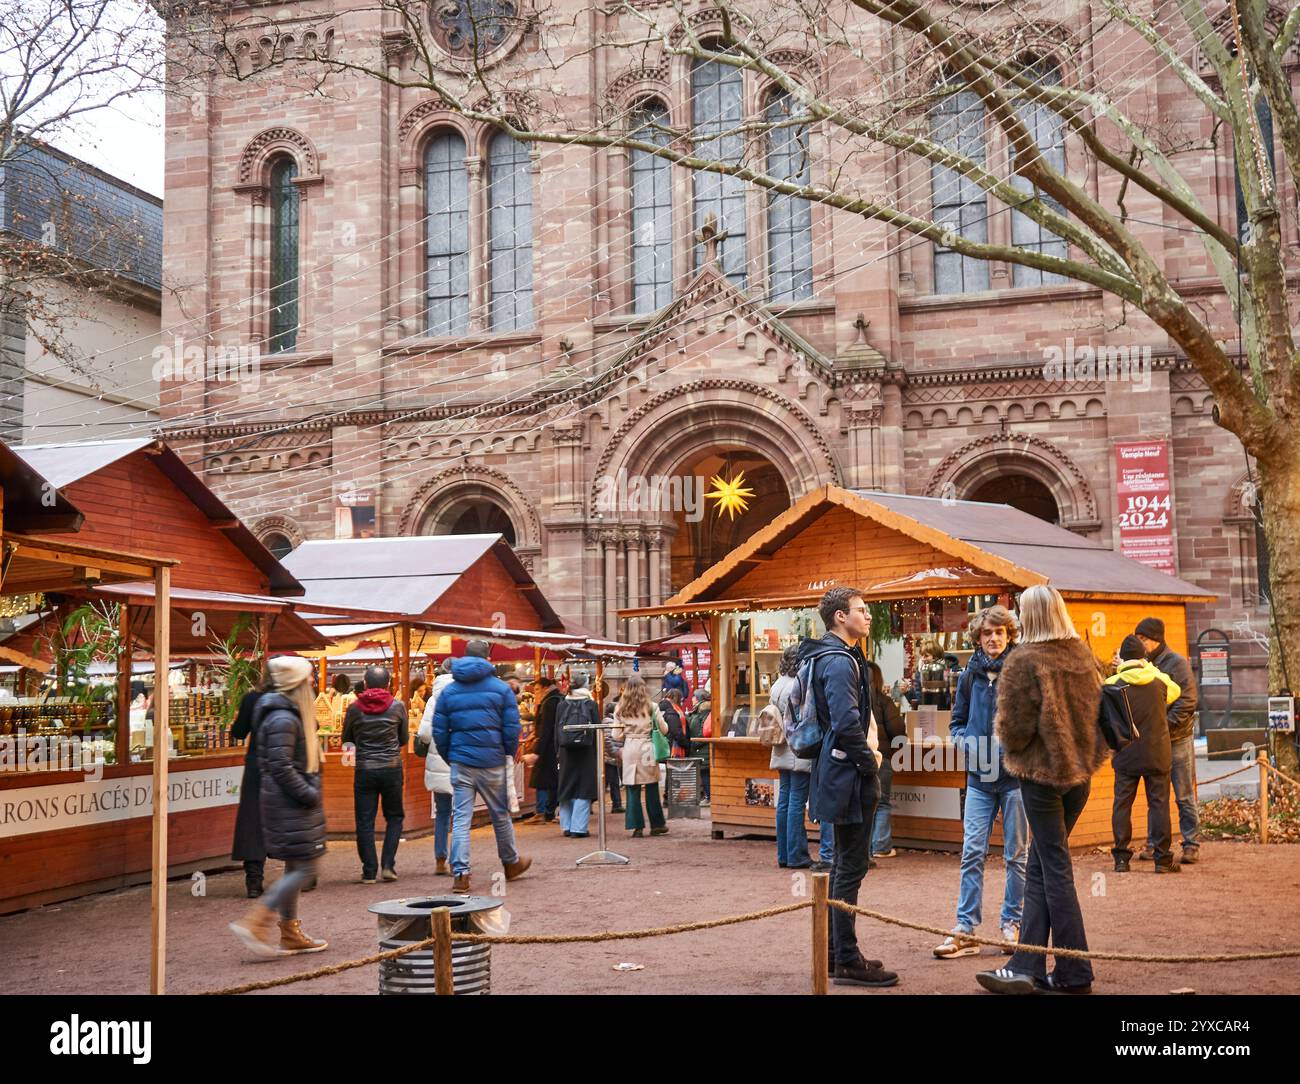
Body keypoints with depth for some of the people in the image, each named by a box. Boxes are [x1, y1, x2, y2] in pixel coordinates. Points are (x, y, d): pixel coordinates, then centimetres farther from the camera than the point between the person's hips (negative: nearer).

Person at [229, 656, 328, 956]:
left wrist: (309, 790, 17)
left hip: (288, 804, 11)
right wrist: (308, 794, -17)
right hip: (291, 805, -11)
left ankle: (290, 933, 22)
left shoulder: (289, 715, 14)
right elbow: (280, 766, -24)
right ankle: (255, 923, -11)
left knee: (294, 868, 15)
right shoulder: (283, 720, -19)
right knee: (304, 869, -9)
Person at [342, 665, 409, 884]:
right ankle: (388, 864, 3)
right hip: (391, 768, 0)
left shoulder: (355, 709, -1)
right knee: (394, 817, 14)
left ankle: (369, 872, 4)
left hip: (364, 770, 0)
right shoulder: (397, 707, -2)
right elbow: (404, 739, 8)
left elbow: (346, 739, 11)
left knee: (365, 822, 5)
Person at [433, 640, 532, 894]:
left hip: (461, 764, 1)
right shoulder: (501, 688, -1)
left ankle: (461, 873, -5)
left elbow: (439, 732, 3)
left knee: (460, 818, 2)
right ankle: (511, 863, 31)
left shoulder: (448, 691, 5)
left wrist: (450, 759, 14)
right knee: (501, 815, 14)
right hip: (492, 764, -1)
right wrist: (508, 757, 9)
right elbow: (512, 729, -4)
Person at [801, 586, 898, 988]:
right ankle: (847, 961, -2)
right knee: (852, 865, -6)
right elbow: (847, 724, -25)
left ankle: (837, 949, 27)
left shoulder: (828, 657, 16)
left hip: (837, 770, 11)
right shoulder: (840, 662, -17)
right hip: (849, 774, -11)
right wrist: (870, 759, -12)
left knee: (844, 862, 18)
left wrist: (868, 747, 11)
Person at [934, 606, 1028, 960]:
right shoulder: (970, 675, 6)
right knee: (972, 852, 0)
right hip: (979, 777, 3)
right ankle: (965, 929, 3)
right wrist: (969, 743, -5)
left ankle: (1012, 923, 21)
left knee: (1017, 854, 8)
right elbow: (957, 722, 14)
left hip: (1016, 775, -3)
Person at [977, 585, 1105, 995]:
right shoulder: (1084, 656, 4)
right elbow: (1100, 712, 12)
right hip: (1080, 771, 6)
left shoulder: (1024, 662, -15)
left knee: (1054, 868, 2)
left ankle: (1074, 974, 7)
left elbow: (1013, 730, -16)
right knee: (1039, 867, 12)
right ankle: (1025, 966, 14)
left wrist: (1003, 732, 4)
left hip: (1042, 772, -6)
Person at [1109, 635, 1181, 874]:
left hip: (1125, 754, -1)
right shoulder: (1159, 680, -2)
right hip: (1157, 754, 1)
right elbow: (1175, 692, 21)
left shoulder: (1112, 684, -8)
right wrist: (1151, 668, 25)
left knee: (1122, 804, 6)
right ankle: (1162, 858, 7)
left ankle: (1121, 858, 7)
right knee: (1159, 804, 6)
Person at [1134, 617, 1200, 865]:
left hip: (1178, 739, -5)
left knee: (1184, 796, 2)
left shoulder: (1176, 663, -10)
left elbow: (1187, 702, -16)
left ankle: (1191, 845, 9)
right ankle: (1154, 843, 15)